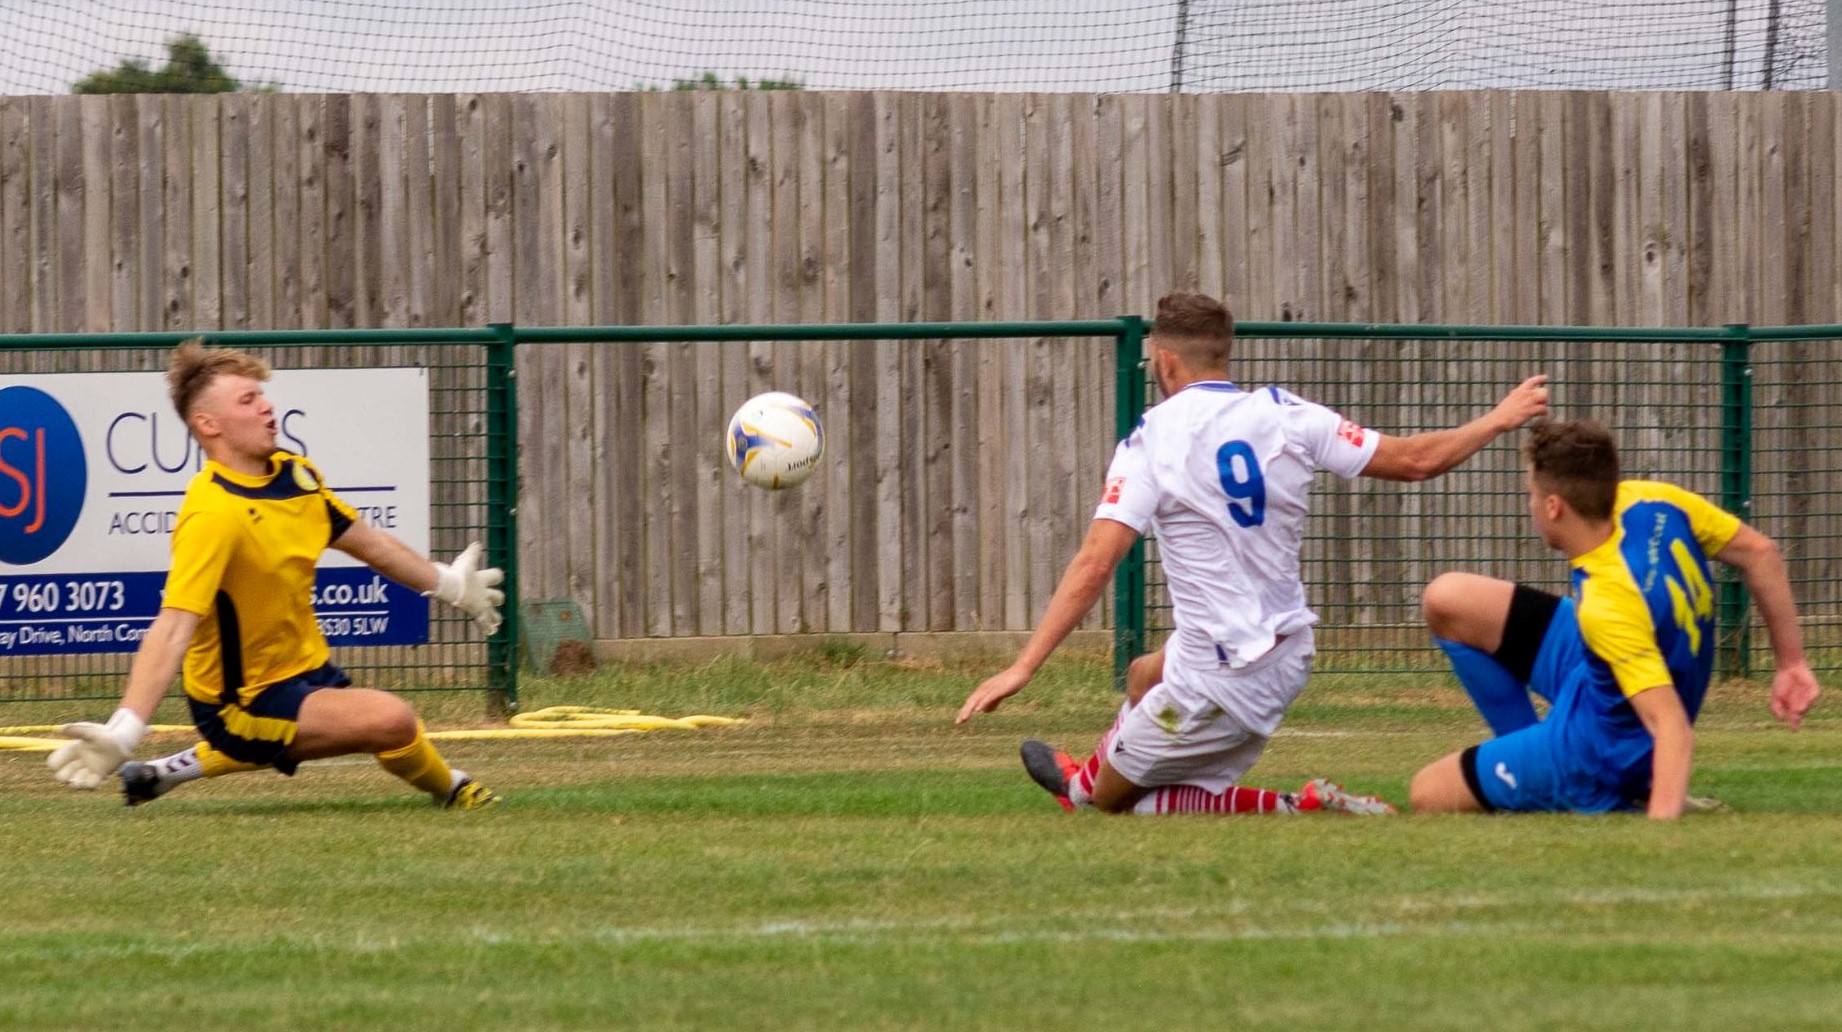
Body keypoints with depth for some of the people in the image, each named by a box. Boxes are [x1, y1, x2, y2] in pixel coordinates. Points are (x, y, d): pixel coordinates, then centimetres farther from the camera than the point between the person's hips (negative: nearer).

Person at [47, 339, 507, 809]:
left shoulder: (296, 474, -3)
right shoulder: (212, 515, -29)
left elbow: (367, 541, 15)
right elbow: (173, 629, -38)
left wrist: (448, 584, 27)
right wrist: (124, 731, -49)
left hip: (306, 669, 9)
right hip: (244, 701, -9)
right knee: (391, 719, -27)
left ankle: (192, 765, 33)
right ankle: (450, 790, 8)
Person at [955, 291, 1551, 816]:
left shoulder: (1152, 440, -12)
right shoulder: (1284, 416, -1)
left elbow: (1094, 564, -21)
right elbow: (1414, 460, 1)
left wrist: (1022, 668, -22)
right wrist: (1499, 421, 18)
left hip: (1219, 681, -7)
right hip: (1287, 656, 7)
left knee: (1115, 799, 9)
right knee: (1143, 675, 32)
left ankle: (1302, 809, -6)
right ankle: (1087, 782, 57)